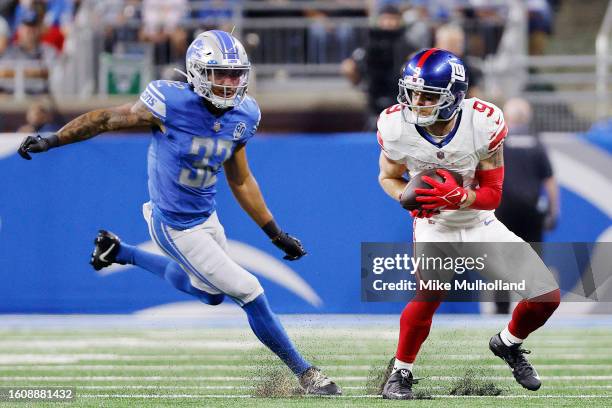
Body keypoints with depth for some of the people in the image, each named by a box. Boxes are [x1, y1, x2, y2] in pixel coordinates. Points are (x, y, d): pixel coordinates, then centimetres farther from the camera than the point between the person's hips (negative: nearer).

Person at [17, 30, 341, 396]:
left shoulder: (241, 116, -6)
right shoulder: (171, 105, -26)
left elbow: (241, 182, 7)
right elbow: (106, 119, -13)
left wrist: (276, 234, 8)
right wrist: (52, 141, -14)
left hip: (206, 216, 8)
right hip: (177, 227, -8)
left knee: (210, 293, 30)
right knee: (249, 293, -6)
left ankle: (119, 253, 41)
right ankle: (304, 372, 12)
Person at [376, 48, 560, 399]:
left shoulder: (484, 124, -23)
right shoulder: (396, 127, -19)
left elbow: (492, 194, -14)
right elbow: (388, 177, 0)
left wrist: (457, 197, -35)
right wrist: (409, 197, -23)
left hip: (481, 225, 2)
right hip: (435, 226, -2)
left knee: (547, 297, -4)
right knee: (431, 291, -32)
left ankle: (508, 344, 29)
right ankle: (401, 371, -11)